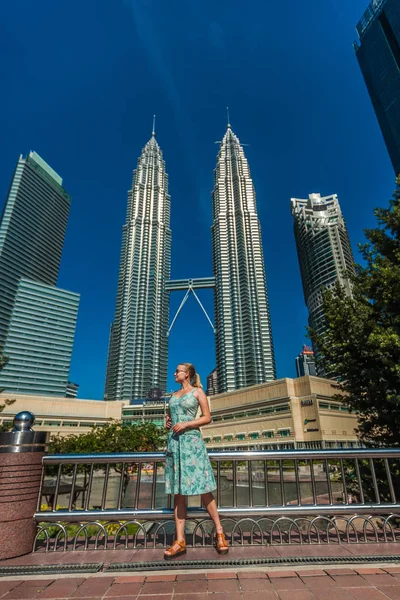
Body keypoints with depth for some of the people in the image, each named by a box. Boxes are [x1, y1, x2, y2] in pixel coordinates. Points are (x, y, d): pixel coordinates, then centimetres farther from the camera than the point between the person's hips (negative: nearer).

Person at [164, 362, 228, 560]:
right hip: (174, 442, 5)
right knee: (178, 493, 6)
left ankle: (219, 532, 14)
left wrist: (186, 424, -13)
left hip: (192, 441, -5)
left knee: (203, 488, -1)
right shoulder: (174, 394, 16)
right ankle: (180, 541, 11)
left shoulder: (197, 392, 1)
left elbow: (207, 417, -4)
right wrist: (168, 422, 4)